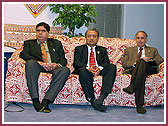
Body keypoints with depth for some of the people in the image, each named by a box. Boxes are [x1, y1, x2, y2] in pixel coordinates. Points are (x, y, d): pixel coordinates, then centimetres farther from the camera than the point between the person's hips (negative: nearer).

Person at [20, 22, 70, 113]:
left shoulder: (56, 43, 27)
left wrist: (57, 65, -10)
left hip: (53, 68, 1)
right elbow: (23, 54, 2)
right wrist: (39, 62, -16)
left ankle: (46, 101, -37)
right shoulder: (29, 43, 24)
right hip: (38, 67, -1)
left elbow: (63, 60, 16)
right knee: (30, 62, -35)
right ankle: (35, 100, -36)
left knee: (65, 70, -32)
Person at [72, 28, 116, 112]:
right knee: (83, 69, -37)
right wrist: (88, 68, -18)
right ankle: (92, 101, -37)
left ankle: (102, 97, -37)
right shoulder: (79, 49, 21)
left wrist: (99, 68, -16)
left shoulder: (102, 50, 27)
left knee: (112, 67, -28)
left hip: (100, 70, 2)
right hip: (85, 70, -2)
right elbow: (76, 63, 3)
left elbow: (106, 63, 9)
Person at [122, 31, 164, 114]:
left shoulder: (153, 50, 31)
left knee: (142, 62, -36)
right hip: (133, 69, 0)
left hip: (149, 69, 0)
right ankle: (139, 104, -45)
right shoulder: (129, 50, 29)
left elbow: (160, 60, 10)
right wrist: (136, 62, -8)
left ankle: (132, 86, -47)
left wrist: (148, 60, -11)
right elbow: (124, 63, 9)